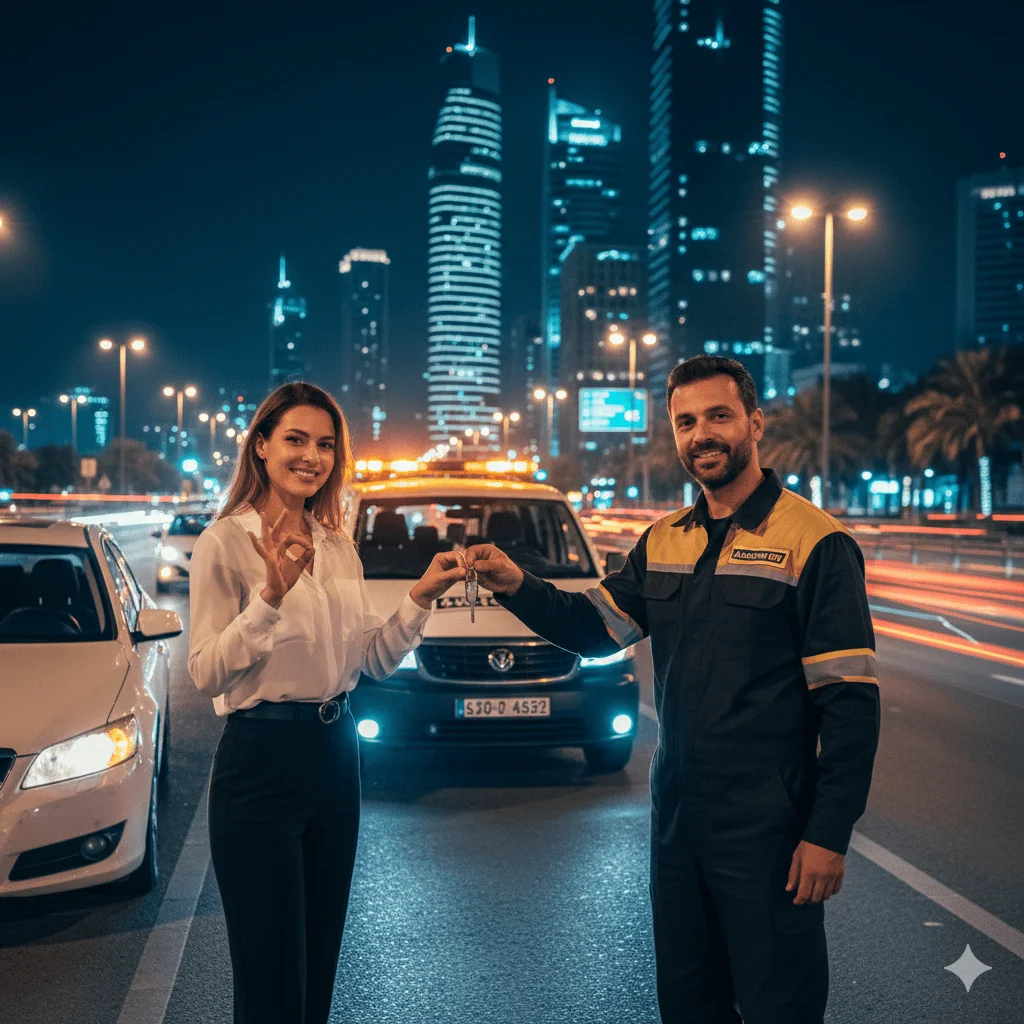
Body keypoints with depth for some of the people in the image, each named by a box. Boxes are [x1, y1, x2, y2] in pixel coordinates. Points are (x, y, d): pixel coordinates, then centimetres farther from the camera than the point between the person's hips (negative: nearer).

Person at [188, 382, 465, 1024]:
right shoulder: (227, 543, -10)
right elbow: (207, 674, -16)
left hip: (335, 755, 6)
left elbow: (375, 661, 9)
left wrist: (421, 599, -5)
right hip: (260, 761, -6)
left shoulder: (339, 547, 9)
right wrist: (271, 595, -27)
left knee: (320, 965, 17)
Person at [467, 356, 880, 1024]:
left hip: (766, 831, -6)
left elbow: (851, 703, -14)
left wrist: (830, 835, -16)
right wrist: (517, 587, -7)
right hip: (676, 818, 6)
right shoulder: (663, 542, 9)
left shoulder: (814, 542, -12)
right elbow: (595, 628, 11)